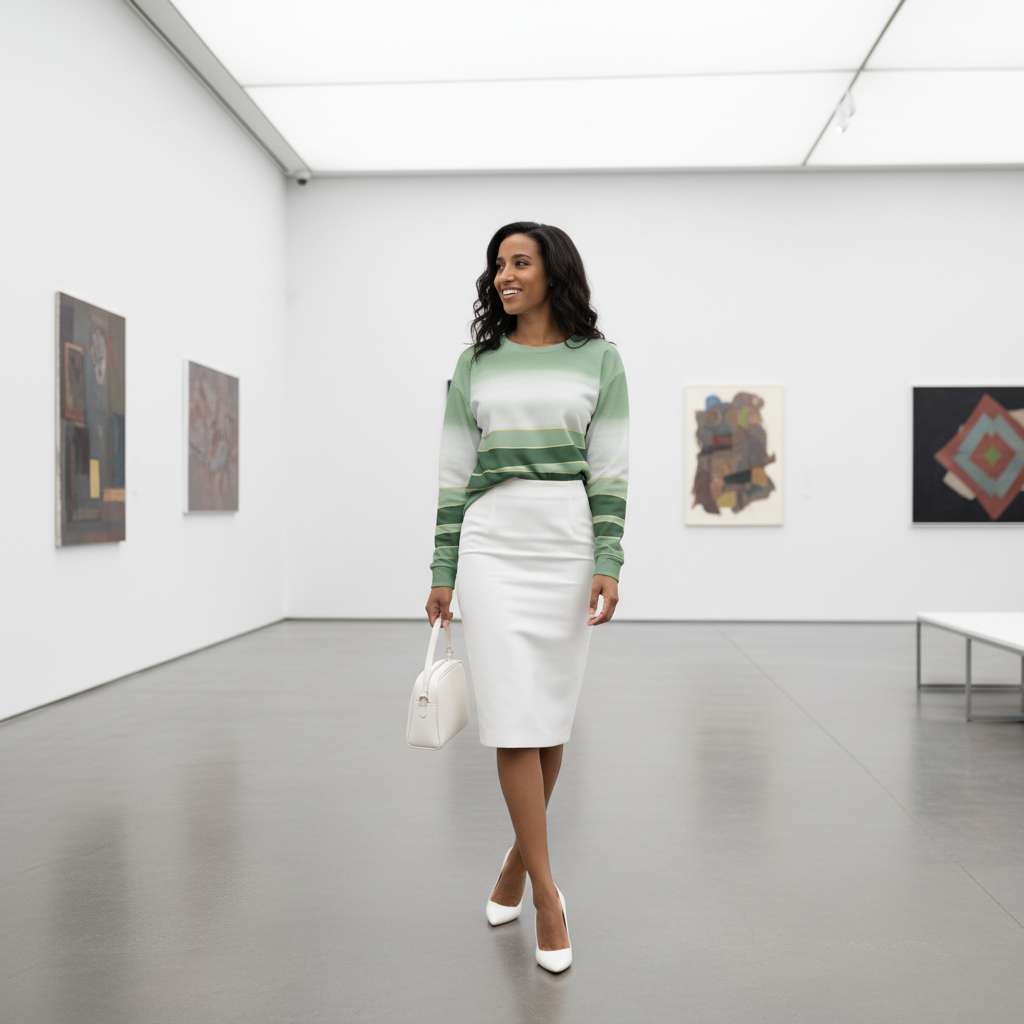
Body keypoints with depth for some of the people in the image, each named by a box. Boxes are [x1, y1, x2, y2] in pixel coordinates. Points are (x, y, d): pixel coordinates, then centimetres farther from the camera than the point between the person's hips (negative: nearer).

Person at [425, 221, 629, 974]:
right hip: (492, 546, 1)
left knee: (551, 716, 8)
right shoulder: (476, 364, 9)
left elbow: (610, 470, -1)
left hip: (569, 545, 0)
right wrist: (443, 572, 4)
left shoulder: (598, 358, 5)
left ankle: (520, 858, 30)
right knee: (514, 719, -5)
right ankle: (548, 896, 4)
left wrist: (609, 563, -11)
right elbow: (455, 475, 7)